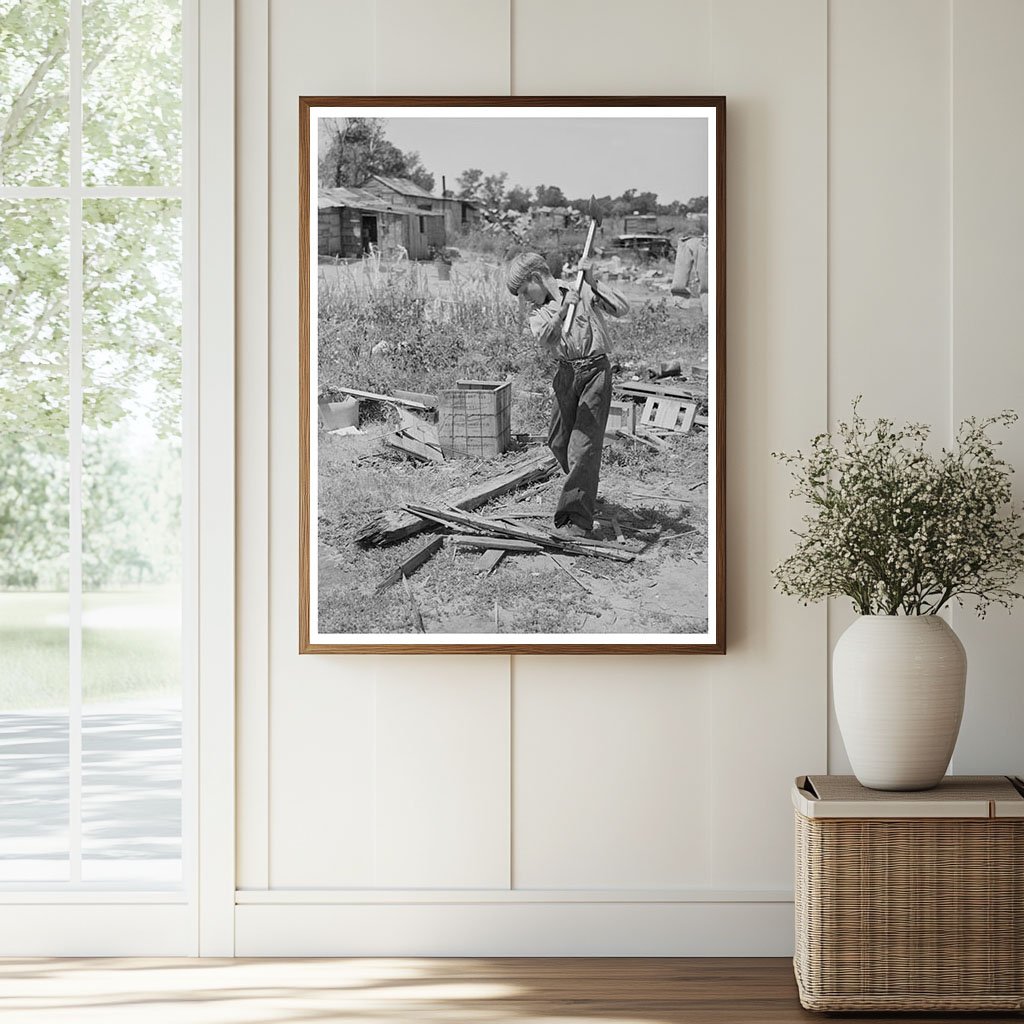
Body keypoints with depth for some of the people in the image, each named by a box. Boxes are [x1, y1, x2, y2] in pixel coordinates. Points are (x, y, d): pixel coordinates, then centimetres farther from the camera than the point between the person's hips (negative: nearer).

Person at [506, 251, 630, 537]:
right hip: (566, 372, 6)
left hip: (595, 369, -6)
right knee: (558, 442, 14)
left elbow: (621, 309, -13)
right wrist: (562, 311, -32)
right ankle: (584, 486, 44)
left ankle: (578, 520, -7)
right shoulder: (537, 311, 7)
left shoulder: (582, 291, -3)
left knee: (584, 445, -9)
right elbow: (545, 339, -15)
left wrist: (592, 282, -19)